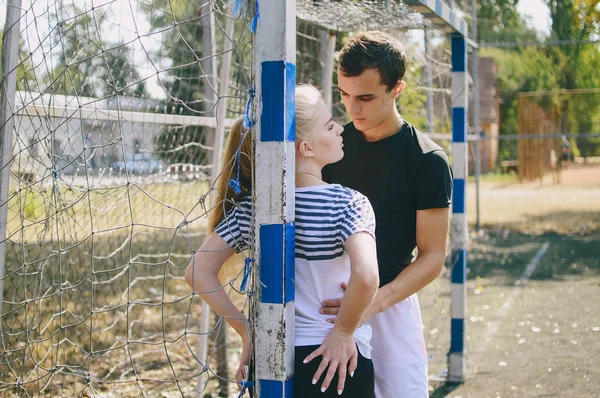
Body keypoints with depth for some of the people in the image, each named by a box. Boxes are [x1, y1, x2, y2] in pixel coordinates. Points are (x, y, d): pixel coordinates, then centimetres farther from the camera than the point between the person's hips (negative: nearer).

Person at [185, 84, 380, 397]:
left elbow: (198, 272, -2)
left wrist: (246, 331, 2)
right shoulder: (348, 203, -14)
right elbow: (365, 275, -31)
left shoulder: (249, 206, 0)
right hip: (335, 363, -4)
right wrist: (343, 332, -16)